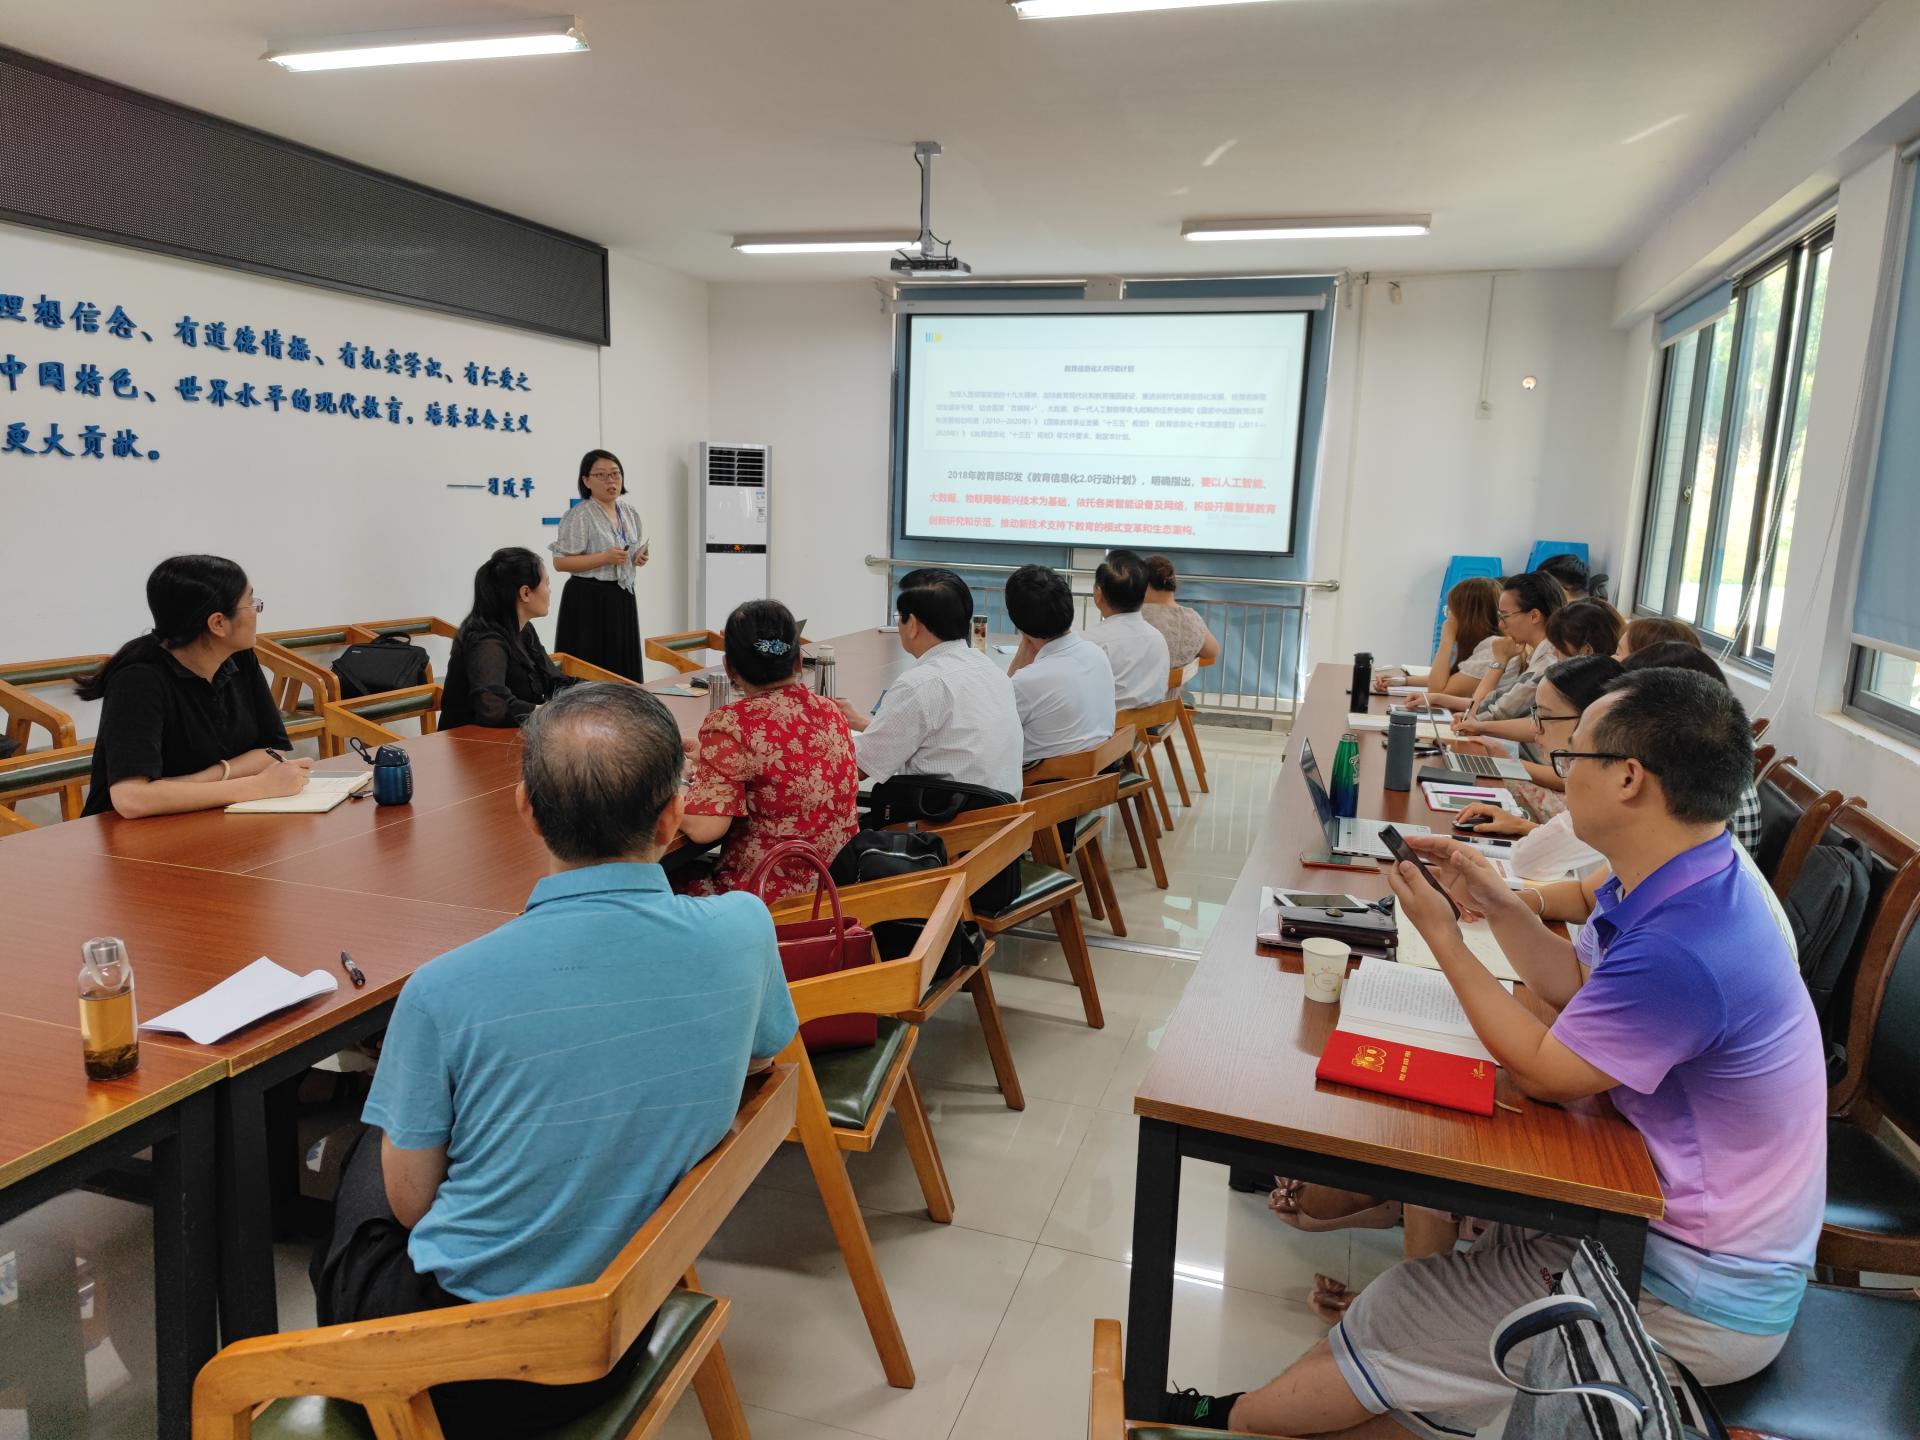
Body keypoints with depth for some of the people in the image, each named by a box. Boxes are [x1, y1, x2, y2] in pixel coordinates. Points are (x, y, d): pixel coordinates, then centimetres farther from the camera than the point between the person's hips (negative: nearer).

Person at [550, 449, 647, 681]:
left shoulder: (628, 512, 11)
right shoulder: (579, 516, -12)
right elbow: (560, 562, -16)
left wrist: (640, 557, 1)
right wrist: (604, 558, -22)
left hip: (622, 598, 7)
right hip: (589, 600, -7)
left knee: (623, 667, 10)